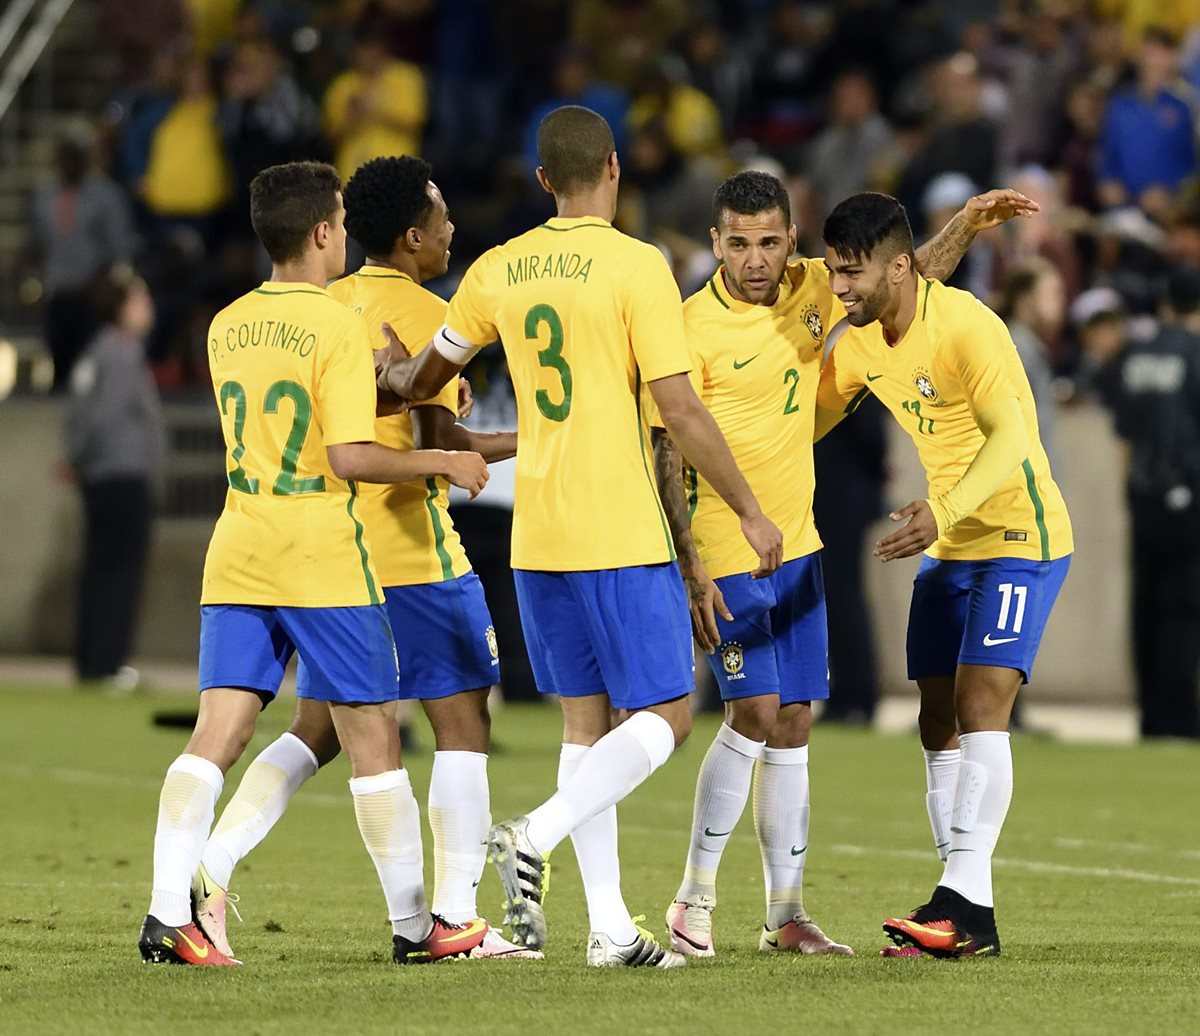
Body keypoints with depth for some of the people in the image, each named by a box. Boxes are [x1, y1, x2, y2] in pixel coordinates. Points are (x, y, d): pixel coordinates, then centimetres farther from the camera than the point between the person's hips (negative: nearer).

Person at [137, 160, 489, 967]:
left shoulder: (227, 327, 11)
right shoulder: (338, 325, -10)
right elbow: (350, 456, -18)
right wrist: (443, 462, -4)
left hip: (236, 559, 5)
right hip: (322, 556, -5)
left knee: (215, 737, -1)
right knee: (374, 741, 5)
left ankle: (169, 914, -14)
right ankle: (414, 924, 12)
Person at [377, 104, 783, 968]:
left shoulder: (499, 271, 6)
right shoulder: (635, 266, -11)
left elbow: (425, 377, 21)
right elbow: (680, 410, -14)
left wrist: (394, 377, 45)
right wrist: (750, 511, -6)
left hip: (537, 538, 6)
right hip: (623, 535, -6)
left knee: (587, 720, 11)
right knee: (666, 718, 0)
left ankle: (610, 927, 7)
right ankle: (536, 838, -19)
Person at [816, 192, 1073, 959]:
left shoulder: (964, 326, -22)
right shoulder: (861, 343, 3)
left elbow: (1011, 439, -30)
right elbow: (805, 422, 18)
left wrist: (945, 512, -43)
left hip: (1020, 537, -8)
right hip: (946, 549, 8)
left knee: (980, 703, -18)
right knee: (940, 720, 2)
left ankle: (963, 896, -23)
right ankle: (968, 919, 5)